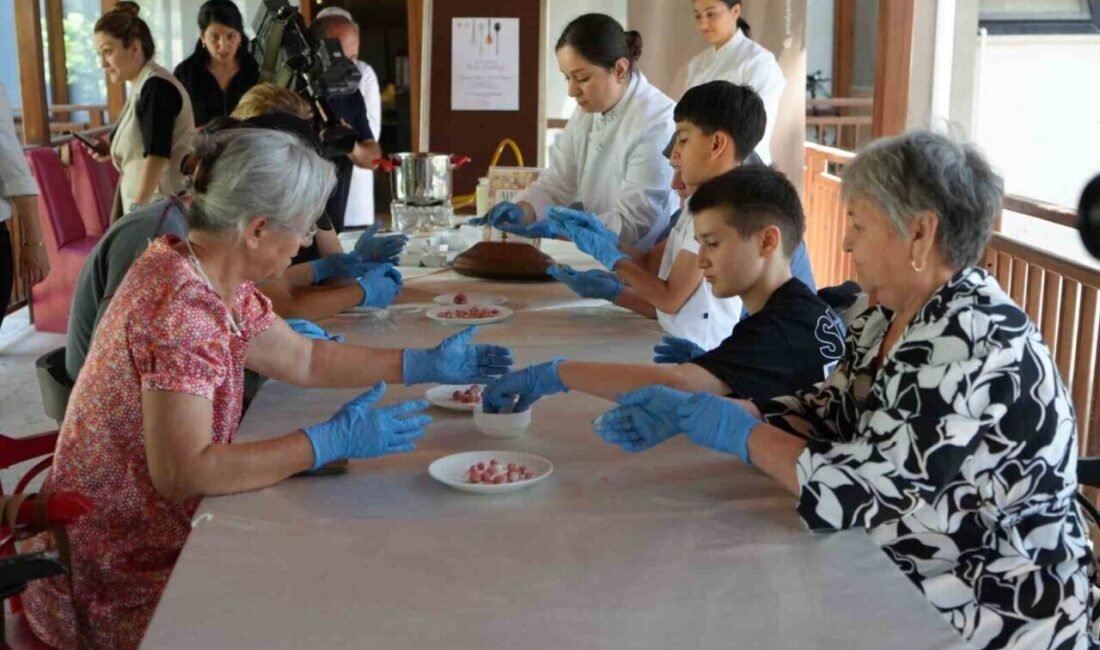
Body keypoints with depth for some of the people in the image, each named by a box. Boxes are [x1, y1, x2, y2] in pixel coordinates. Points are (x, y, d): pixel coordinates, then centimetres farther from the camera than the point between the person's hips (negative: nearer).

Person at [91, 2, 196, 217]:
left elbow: (157, 155, -20)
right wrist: (112, 152, 9)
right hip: (152, 204, 9)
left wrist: (136, 209, -21)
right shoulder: (143, 86, 14)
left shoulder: (156, 87, -14)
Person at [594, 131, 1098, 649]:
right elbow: (826, 414, 6)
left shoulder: (976, 352, -25)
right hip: (905, 584, 7)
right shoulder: (892, 316, 2)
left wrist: (739, 433, -15)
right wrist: (691, 410, -4)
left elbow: (854, 492, -26)